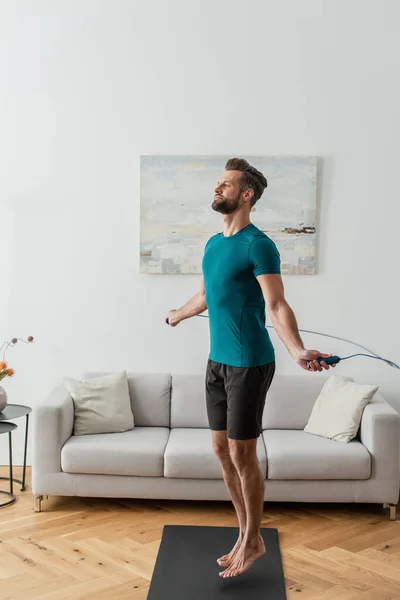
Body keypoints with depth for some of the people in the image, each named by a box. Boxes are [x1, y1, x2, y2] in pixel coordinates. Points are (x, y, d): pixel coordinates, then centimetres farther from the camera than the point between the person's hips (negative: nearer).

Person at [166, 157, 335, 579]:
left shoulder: (258, 245, -13)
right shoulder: (213, 244, 12)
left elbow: (276, 305, -21)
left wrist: (297, 351, -37)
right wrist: (177, 315, 44)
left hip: (248, 364, -8)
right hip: (217, 361, 8)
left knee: (241, 454, 0)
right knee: (221, 450, 12)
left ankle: (253, 542, 19)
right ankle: (245, 534, 26)